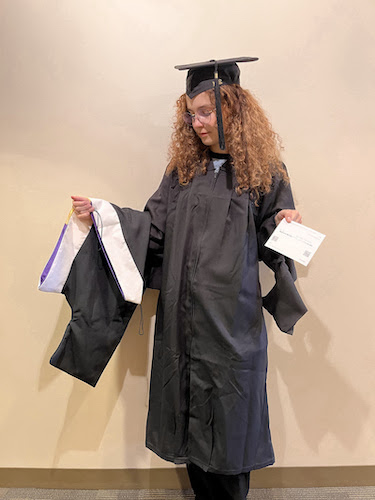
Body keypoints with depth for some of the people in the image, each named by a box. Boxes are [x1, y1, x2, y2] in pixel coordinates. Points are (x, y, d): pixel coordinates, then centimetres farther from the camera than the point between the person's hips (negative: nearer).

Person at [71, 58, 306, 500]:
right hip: (182, 318, 4)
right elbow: (153, 227, 7)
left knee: (227, 417, 8)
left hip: (232, 320, -3)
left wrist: (286, 228, -18)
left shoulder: (263, 174, 0)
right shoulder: (183, 170, 9)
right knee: (190, 414, 15)